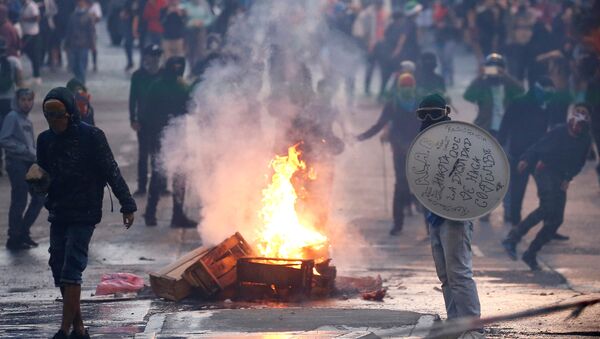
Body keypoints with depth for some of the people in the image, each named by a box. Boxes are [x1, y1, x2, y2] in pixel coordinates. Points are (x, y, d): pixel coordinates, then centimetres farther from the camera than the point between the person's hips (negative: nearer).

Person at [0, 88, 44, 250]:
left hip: (29, 164, 8)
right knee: (19, 202, -5)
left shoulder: (27, 120, 16)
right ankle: (14, 239, 4)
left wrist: (35, 155, 6)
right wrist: (24, 150, -18)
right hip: (16, 163, -8)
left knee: (39, 198, 9)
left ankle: (23, 232, 20)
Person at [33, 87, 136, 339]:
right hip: (58, 213, 6)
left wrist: (127, 204, -6)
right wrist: (37, 182, -7)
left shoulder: (91, 136, -9)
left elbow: (111, 172, -5)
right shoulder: (45, 139, 6)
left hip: (84, 214, -6)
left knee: (71, 271, -13)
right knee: (59, 271, 5)